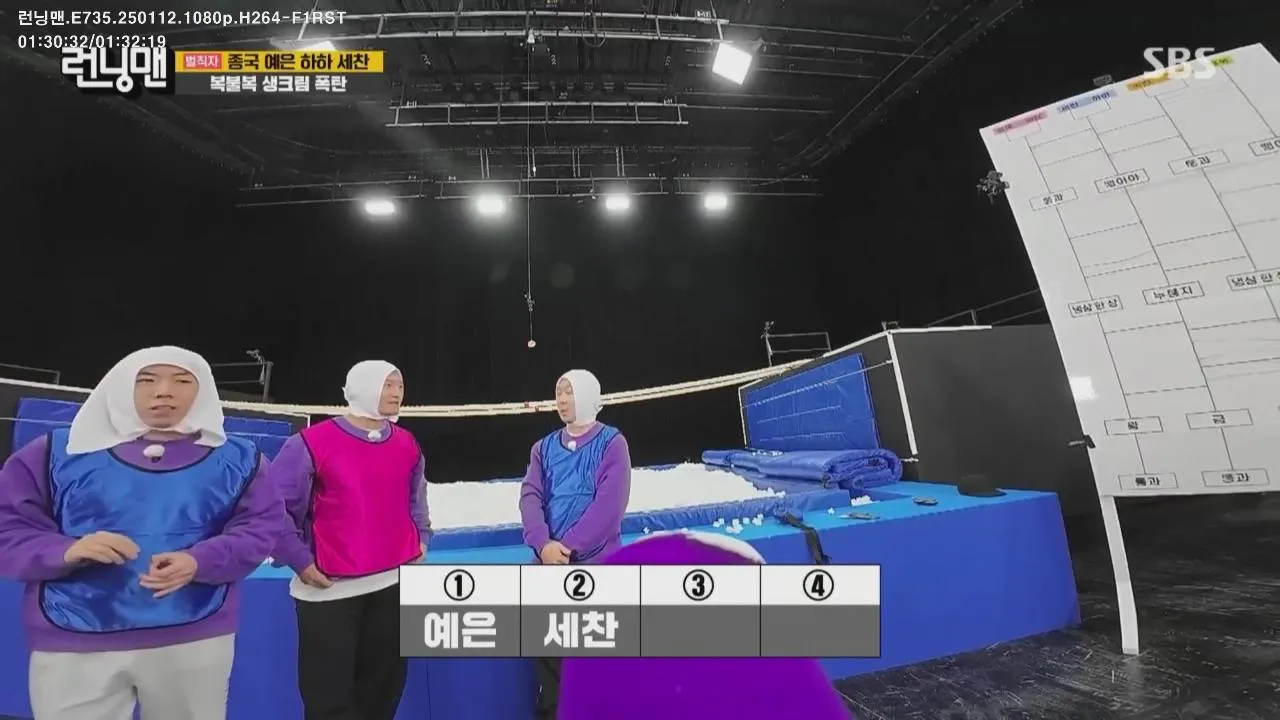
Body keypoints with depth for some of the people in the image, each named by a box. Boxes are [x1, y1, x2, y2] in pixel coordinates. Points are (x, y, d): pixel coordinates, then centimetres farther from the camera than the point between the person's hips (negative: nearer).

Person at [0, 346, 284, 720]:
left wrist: (200, 562, -20)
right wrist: (65, 551, -18)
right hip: (74, 646, 0)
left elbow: (260, 527, -2)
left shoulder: (238, 459, 2)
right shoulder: (58, 451, 3)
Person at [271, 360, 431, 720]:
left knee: (384, 684, 17)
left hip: (395, 582, 5)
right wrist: (299, 560, -8)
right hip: (329, 589, -4)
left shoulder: (408, 445, 4)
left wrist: (421, 537, 11)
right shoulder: (312, 443, -13)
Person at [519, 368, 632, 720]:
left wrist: (568, 545, -17)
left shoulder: (611, 443, -5)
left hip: (595, 561, -4)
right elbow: (530, 497, -1)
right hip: (548, 561, 4)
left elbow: (609, 504, -14)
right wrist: (543, 544, -17)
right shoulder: (544, 447, 10)